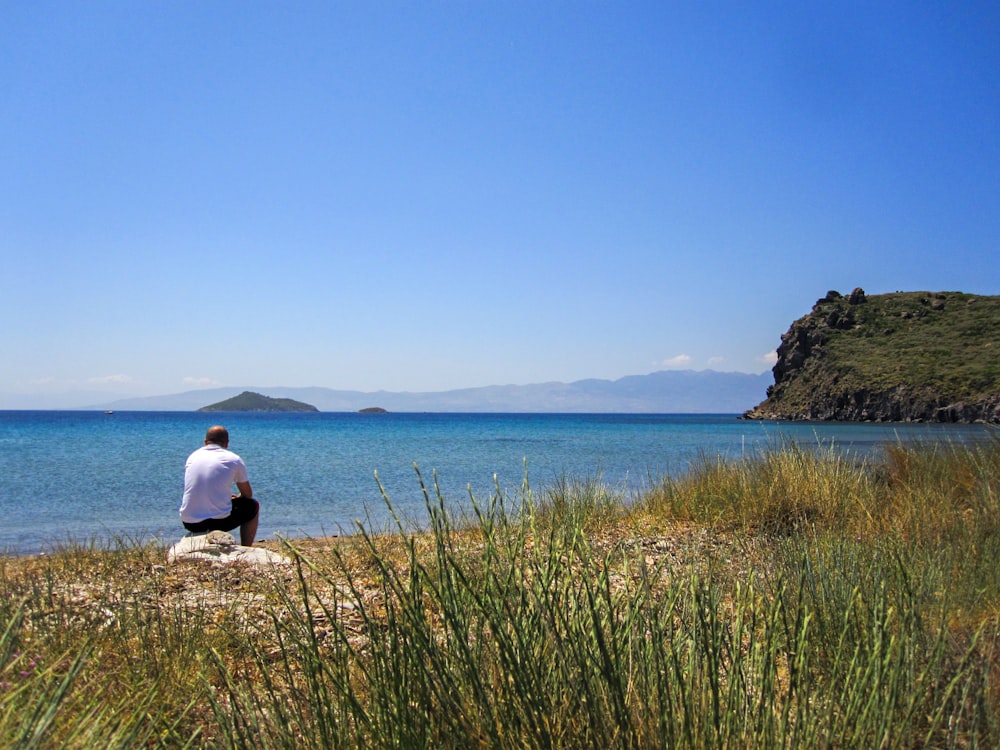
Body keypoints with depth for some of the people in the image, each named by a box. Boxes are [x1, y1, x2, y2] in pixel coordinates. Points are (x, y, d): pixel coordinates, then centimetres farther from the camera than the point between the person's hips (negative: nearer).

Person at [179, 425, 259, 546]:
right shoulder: (234, 460, -1)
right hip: (219, 521, -5)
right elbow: (248, 495, 11)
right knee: (253, 506, 21)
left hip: (188, 523, 5)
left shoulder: (192, 457, 12)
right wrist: (236, 498, 34)